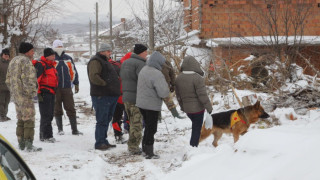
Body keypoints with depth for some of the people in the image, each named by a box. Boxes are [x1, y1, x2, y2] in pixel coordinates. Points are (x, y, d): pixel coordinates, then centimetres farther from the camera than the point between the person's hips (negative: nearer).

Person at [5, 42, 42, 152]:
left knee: (21, 120, 16)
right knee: (29, 119, -7)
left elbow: (8, 80, 19)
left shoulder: (13, 61, 16)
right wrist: (33, 92, -16)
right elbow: (28, 79, -21)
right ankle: (29, 144, -9)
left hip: (15, 96, 9)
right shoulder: (26, 61, -14)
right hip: (25, 96, -9)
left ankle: (21, 143, 18)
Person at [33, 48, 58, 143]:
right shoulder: (41, 65, -11)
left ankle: (43, 135, 19)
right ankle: (46, 136, -6)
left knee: (50, 115, 12)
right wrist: (38, 93, -20)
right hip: (44, 93, -10)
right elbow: (36, 79, -16)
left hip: (51, 93, 10)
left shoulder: (51, 65, 19)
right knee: (46, 115, -8)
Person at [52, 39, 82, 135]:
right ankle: (60, 129, 13)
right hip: (55, 88, -2)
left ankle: (74, 129, 3)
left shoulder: (68, 59, 11)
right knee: (57, 110, 4)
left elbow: (73, 71, 17)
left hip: (67, 88, 3)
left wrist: (76, 84, 16)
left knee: (71, 109, 1)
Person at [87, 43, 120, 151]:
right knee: (102, 120, -9)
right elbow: (93, 77, -24)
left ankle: (103, 141, 22)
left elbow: (112, 77, 34)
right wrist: (105, 84, -18)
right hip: (101, 97, -10)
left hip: (110, 96, 10)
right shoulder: (95, 61, -9)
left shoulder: (105, 61, 24)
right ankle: (99, 143, -5)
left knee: (107, 119, 14)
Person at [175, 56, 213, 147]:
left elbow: (178, 95, 11)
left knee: (195, 126, 23)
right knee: (196, 129, 4)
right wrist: (209, 107, -10)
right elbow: (202, 95, -20)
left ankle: (193, 146, 26)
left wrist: (182, 106, 24)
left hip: (187, 109, 6)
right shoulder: (197, 78, -21)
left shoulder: (179, 78, 1)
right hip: (197, 108, -6)